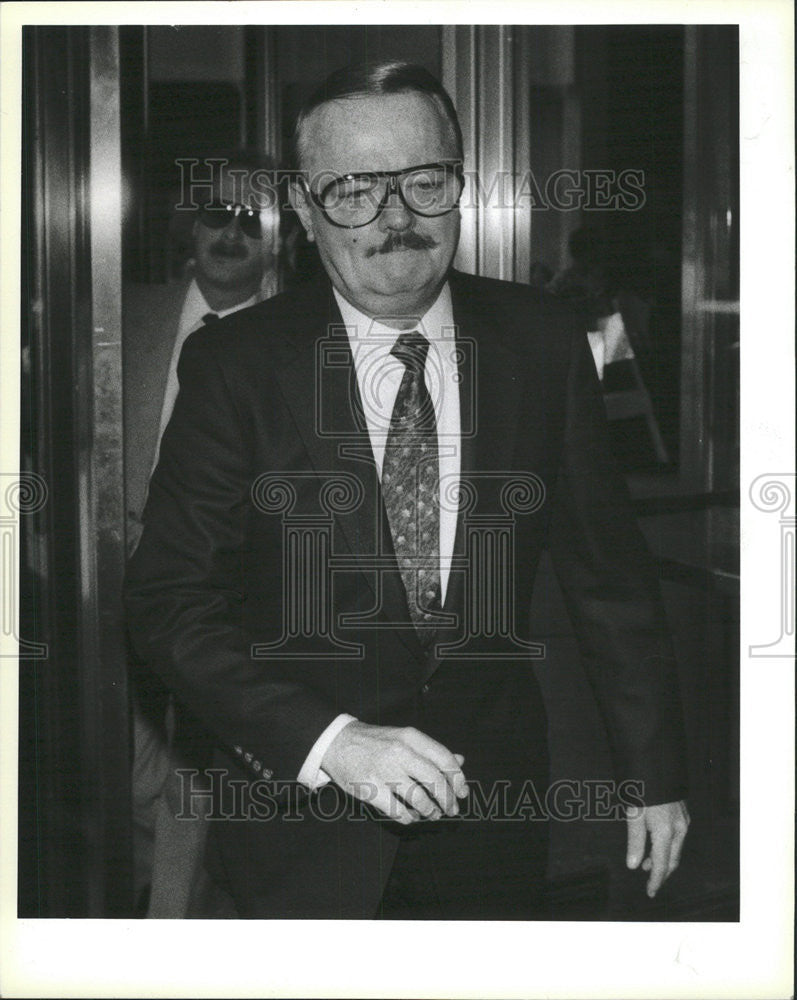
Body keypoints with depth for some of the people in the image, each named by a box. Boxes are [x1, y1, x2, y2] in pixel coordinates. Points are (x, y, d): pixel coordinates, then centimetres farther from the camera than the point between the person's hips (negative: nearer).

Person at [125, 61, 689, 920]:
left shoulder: (543, 344, -4)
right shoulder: (234, 366, -11)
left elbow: (608, 574, 2)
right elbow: (171, 603, -12)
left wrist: (653, 773, 6)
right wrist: (328, 739, -23)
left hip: (493, 812, 2)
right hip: (301, 810, -2)